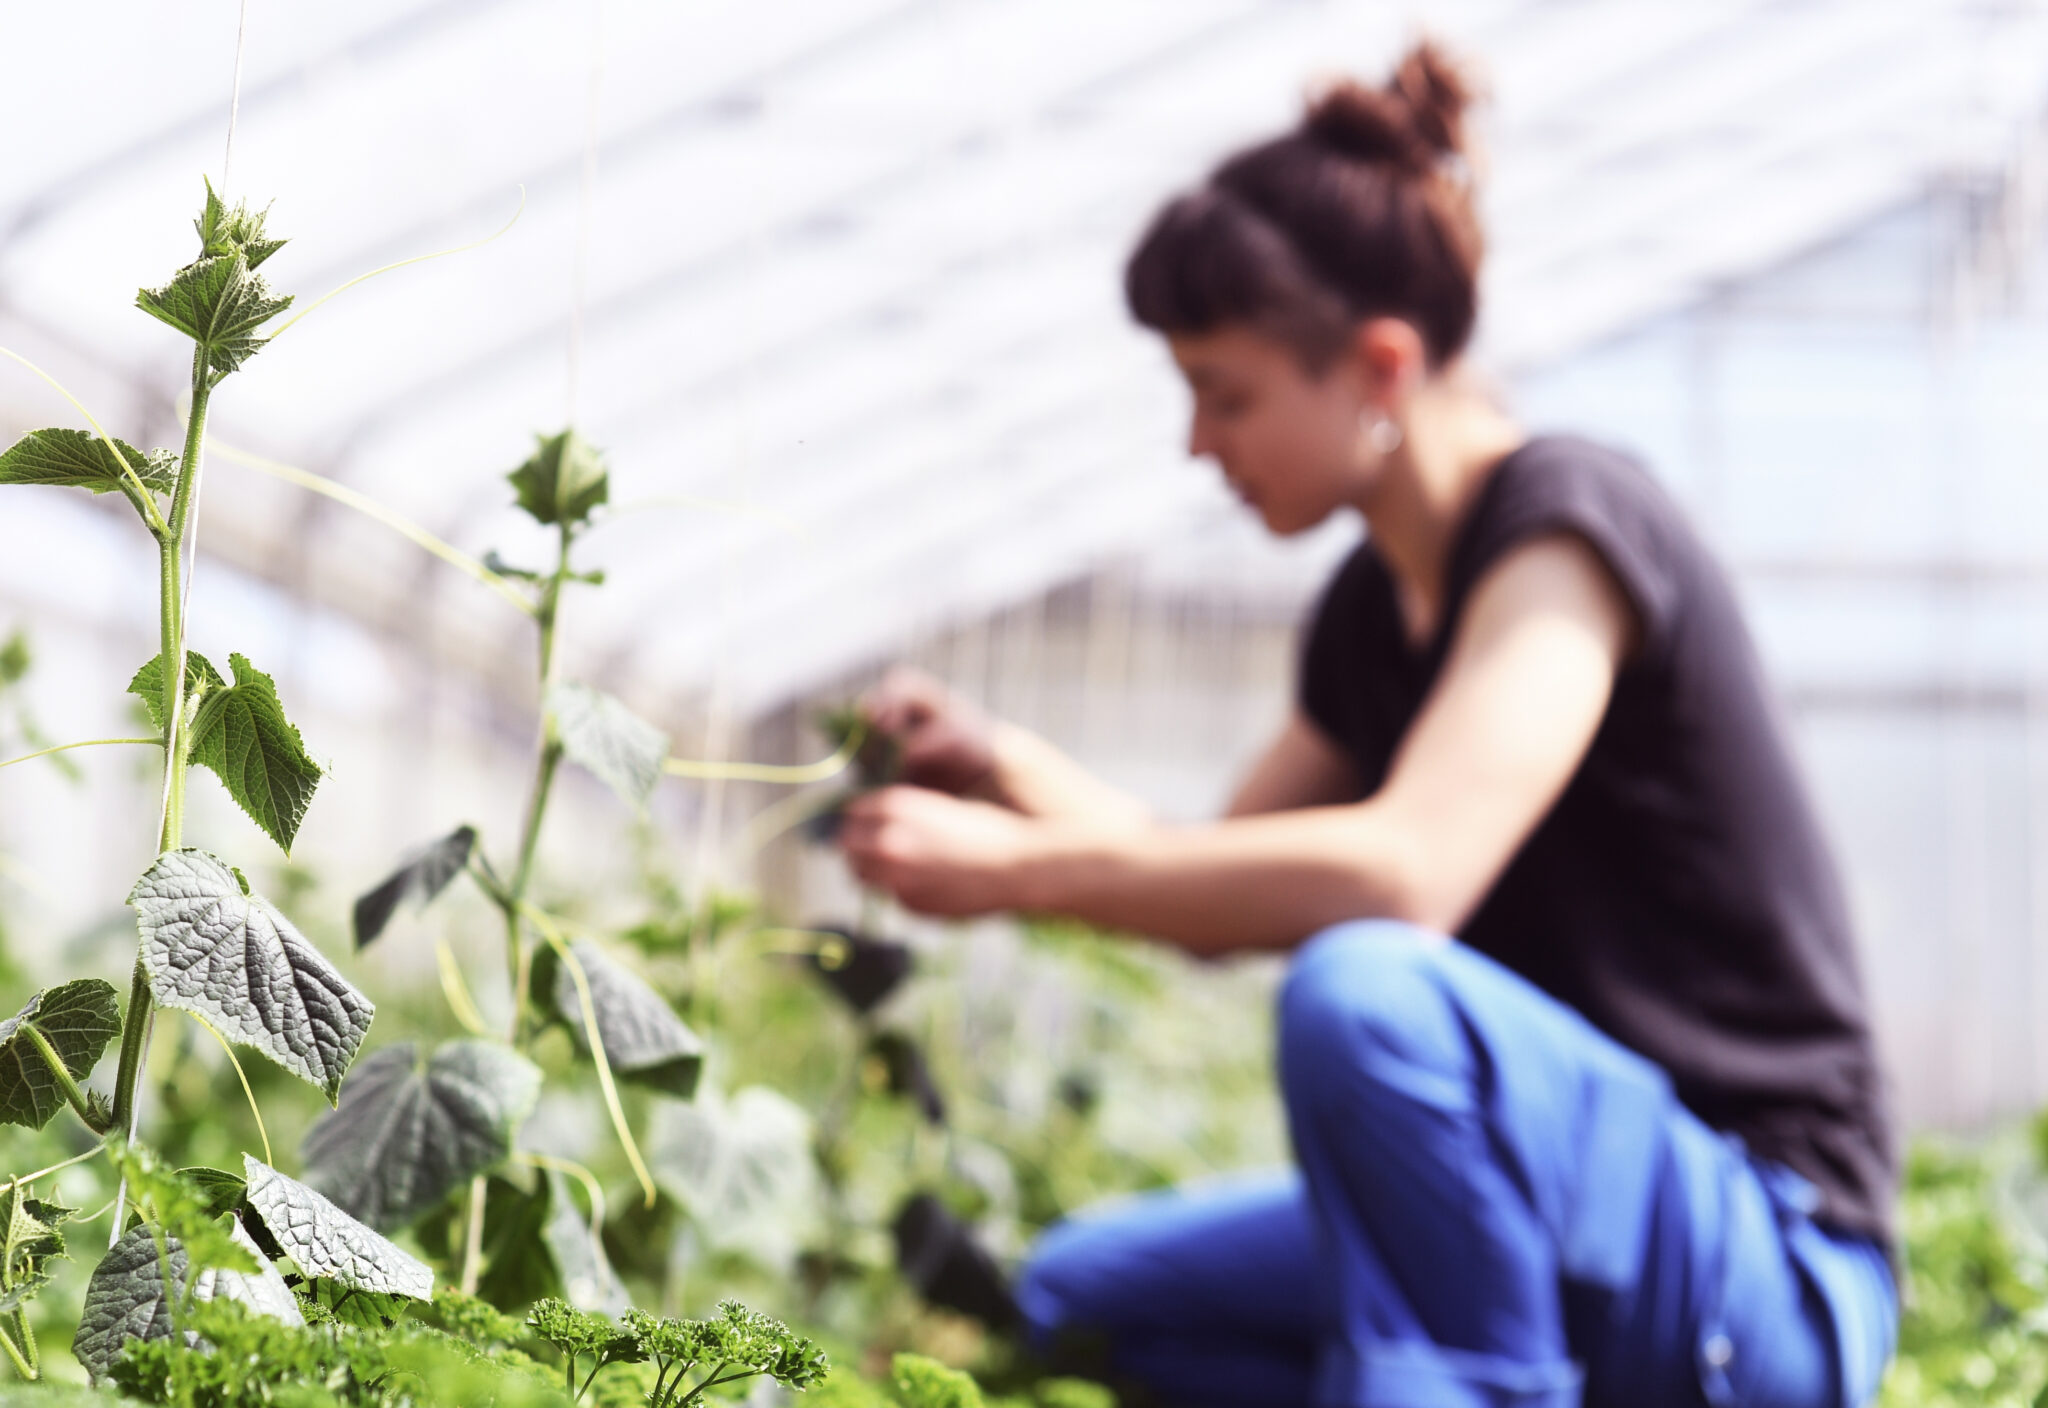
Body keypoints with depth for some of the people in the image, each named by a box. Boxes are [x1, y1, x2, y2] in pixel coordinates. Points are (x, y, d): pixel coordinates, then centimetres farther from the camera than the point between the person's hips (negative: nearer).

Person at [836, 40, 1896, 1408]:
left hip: (1770, 1277, -9)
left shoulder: (1570, 526, -16)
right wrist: (1004, 765, 0)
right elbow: (1220, 888, 17)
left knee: (1359, 988, -34)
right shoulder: (1375, 605, 9)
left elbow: (1407, 872, -32)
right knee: (1084, 1293, 10)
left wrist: (1014, 866, -26)